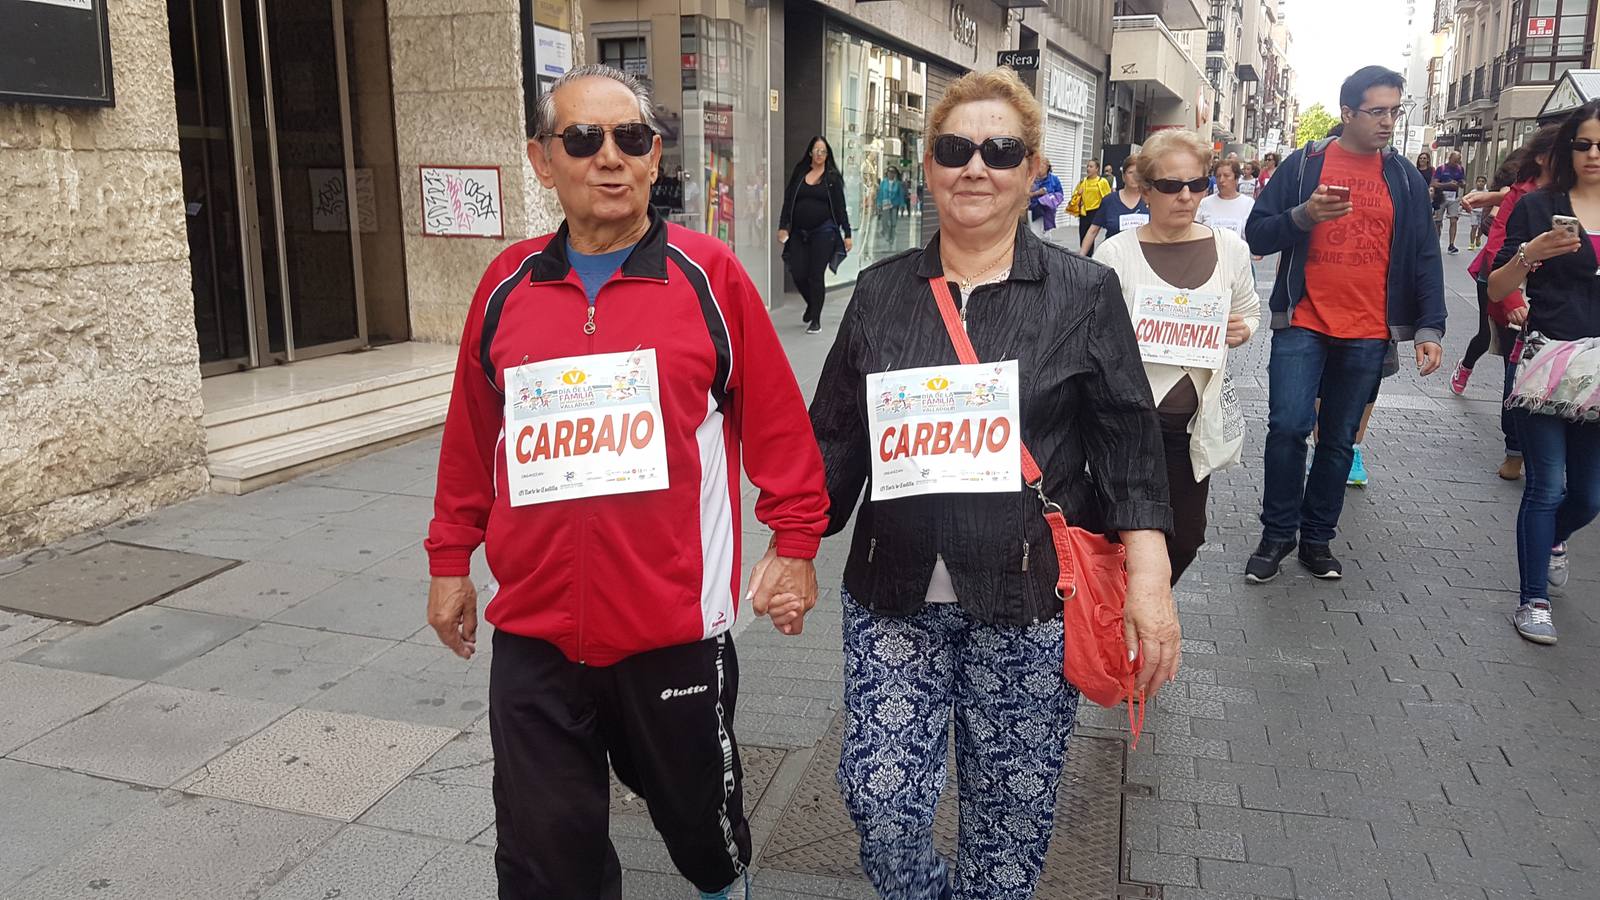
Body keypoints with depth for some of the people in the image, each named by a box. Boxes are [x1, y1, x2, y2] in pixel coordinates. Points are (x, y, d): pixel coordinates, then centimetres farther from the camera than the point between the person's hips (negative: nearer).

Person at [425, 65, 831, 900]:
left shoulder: (709, 275, -6)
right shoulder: (506, 285, 2)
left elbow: (778, 424, -3)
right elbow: (470, 439, 10)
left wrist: (795, 543, -3)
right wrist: (449, 559, 14)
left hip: (676, 627, -2)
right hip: (533, 636, 2)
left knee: (697, 807, 22)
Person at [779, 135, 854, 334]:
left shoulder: (832, 177, 3)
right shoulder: (799, 174, 9)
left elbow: (840, 207, 3)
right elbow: (788, 201, 9)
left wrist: (847, 234, -1)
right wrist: (783, 226, 0)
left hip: (823, 232, -3)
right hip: (799, 233, 3)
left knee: (816, 275, -3)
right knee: (798, 274, 0)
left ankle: (815, 320, 7)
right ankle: (811, 303, 31)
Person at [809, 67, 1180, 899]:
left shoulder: (1084, 292, 0)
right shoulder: (881, 292, 6)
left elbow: (1129, 446, 0)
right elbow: (833, 439, 10)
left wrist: (1149, 580, -8)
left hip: (1028, 603, -1)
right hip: (894, 594, 2)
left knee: (1011, 810, 10)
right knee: (878, 797, 3)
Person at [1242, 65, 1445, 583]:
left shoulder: (1405, 179, 8)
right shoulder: (1304, 165, 2)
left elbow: (1424, 259, 8)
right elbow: (1256, 236, 0)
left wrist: (1429, 328, -2)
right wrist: (1303, 215, -19)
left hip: (1369, 335, 2)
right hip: (1303, 325, -2)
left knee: (1339, 440, 8)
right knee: (1288, 427, -12)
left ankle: (1317, 537, 20)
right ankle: (1277, 535, 4)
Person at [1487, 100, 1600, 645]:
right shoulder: (1539, 207, 1)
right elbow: (1496, 291, 0)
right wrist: (1528, 254, -17)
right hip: (1546, 363, -3)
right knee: (1547, 487, -3)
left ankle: (1553, 539, 43)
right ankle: (1533, 600, 9)